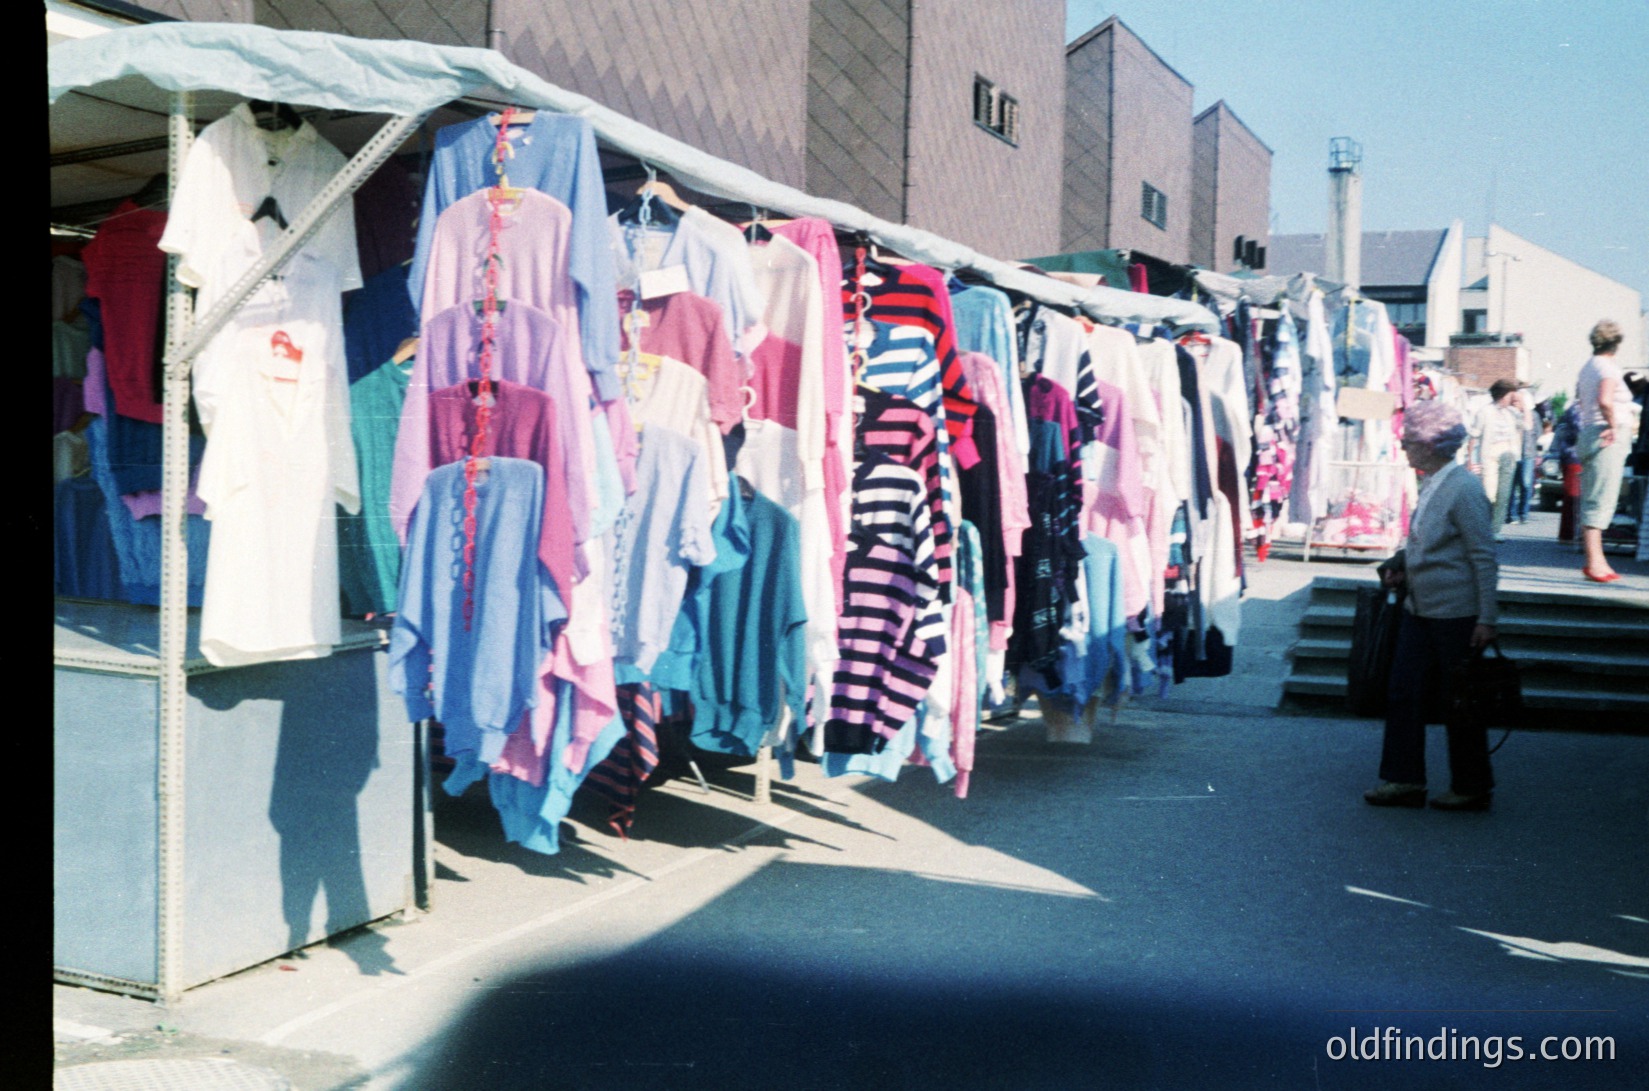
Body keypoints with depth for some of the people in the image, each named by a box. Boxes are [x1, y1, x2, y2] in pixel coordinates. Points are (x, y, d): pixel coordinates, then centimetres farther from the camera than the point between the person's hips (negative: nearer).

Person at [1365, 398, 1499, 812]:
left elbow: (1484, 557, -17)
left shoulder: (1464, 490, -17)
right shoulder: (1429, 486, 8)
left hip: (1457, 614, -8)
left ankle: (1472, 789, 17)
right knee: (1403, 695, 6)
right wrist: (1401, 567, 5)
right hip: (1420, 608, 8)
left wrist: (1486, 619, -17)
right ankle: (1404, 781, 14)